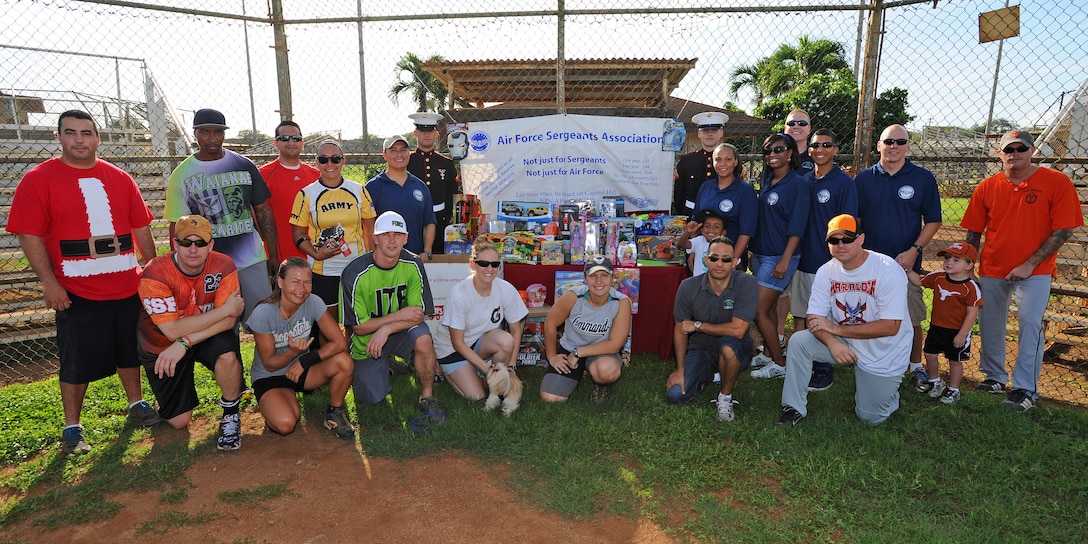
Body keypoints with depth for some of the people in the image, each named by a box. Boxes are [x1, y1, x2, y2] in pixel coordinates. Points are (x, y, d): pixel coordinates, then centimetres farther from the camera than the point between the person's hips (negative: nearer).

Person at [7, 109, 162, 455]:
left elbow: (141, 228, 10)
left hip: (127, 286, 4)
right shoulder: (39, 179, -5)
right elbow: (29, 235, -9)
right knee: (78, 362, 6)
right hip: (76, 292, -4)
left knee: (130, 350, 17)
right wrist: (49, 282, -15)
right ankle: (72, 428, 21)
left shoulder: (119, 179, 7)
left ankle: (136, 403, 35)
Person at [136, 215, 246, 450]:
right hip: (162, 346, 0)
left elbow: (229, 321, -24)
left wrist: (185, 342, -34)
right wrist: (225, 309, -29)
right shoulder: (155, 274, -26)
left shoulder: (223, 266, -20)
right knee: (179, 421, 3)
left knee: (228, 354, -35)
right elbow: (172, 330, -30)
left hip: (208, 337, 1)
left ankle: (230, 416, -10)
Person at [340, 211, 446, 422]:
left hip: (399, 333, 1)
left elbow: (419, 314, -14)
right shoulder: (354, 274, -21)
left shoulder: (413, 265, -14)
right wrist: (399, 315, -23)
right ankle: (384, 364, 26)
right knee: (373, 398, -7)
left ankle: (427, 397, -10)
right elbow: (359, 327, -15)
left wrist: (386, 329, -30)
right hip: (366, 341, 0)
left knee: (423, 339, -32)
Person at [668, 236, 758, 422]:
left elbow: (737, 330, -27)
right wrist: (680, 369, -6)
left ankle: (725, 396, -9)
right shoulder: (688, 287, -11)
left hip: (735, 351, -2)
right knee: (675, 394, -15)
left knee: (727, 343, -38)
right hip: (700, 350, 3)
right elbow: (680, 328, -2)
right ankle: (708, 376, 19)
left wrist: (698, 325, -17)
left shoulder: (746, 284, -20)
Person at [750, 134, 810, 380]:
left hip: (779, 257, -7)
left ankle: (779, 364, 7)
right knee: (769, 308, 15)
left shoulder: (796, 184, -11)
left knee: (759, 312, -7)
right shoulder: (767, 182, 11)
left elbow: (796, 227, -15)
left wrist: (785, 260, -19)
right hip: (760, 253, 7)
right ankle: (767, 353, 27)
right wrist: (753, 252, 14)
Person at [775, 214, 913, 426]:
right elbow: (813, 318, -10)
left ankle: (886, 390, 36)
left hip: (884, 354, -3)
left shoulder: (888, 270, -22)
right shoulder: (826, 271, -8)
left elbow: (891, 327, -26)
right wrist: (831, 341, -31)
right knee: (798, 341, -20)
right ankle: (795, 408, -5)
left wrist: (837, 329, -26)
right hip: (844, 343, 4)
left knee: (871, 417, 1)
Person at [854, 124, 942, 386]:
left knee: (912, 319, 4)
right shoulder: (864, 178, 5)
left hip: (907, 263, -1)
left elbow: (933, 221, 2)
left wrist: (914, 251, -11)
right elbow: (853, 219, 8)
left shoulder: (923, 178, 1)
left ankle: (916, 365, 23)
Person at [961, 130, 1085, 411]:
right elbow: (974, 233, 6)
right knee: (990, 324, 11)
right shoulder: (987, 187, 1)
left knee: (1030, 324, -7)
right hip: (991, 269, 4)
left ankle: (1025, 389, 5)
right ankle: (995, 377, 28)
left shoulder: (1057, 182, -7)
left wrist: (1029, 264, -15)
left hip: (1034, 271, -3)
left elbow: (1063, 231, -10)